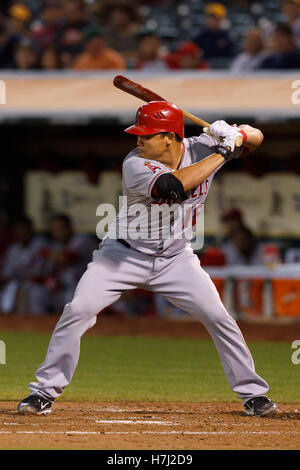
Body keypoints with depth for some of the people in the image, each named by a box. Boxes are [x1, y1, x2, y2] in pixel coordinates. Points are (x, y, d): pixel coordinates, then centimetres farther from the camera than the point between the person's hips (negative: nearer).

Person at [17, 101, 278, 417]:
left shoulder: (200, 149, -9)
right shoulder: (136, 165, -23)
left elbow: (255, 138, 2)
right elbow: (173, 185, -41)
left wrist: (237, 134, -22)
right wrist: (222, 153, -33)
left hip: (175, 258, 3)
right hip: (124, 255, -3)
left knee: (218, 318, -6)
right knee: (78, 310, -17)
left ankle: (253, 393, 10)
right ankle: (45, 391, -5)